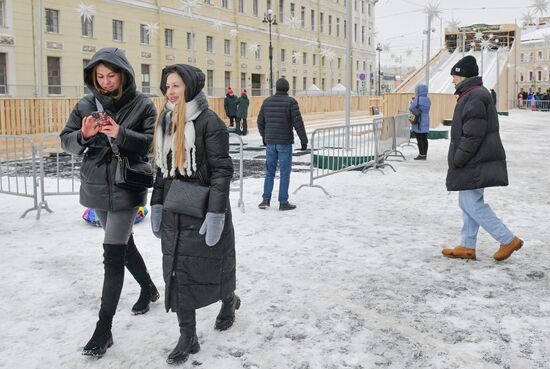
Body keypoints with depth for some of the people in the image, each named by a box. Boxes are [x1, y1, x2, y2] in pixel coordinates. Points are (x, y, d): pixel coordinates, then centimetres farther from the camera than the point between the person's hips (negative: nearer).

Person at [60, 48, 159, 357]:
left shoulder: (142, 105, -7)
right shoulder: (86, 105, 3)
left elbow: (154, 143, -11)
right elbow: (67, 141, 4)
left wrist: (121, 134, -26)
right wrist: (84, 135, -18)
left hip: (126, 189, -5)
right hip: (96, 188, 5)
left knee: (113, 255, -8)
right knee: (123, 244, 20)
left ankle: (104, 329, -1)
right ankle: (149, 289, 44)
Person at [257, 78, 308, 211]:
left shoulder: (267, 101, 6)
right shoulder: (291, 102, -9)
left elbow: (260, 122, 12)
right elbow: (298, 122, -13)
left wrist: (264, 137, 26)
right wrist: (304, 140, -6)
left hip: (270, 142, 4)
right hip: (285, 142, -4)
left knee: (270, 172, 14)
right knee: (285, 172, 3)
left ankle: (266, 200, 10)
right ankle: (283, 202, 6)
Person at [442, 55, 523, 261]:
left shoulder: (474, 97, -18)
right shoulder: (475, 94, 17)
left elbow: (473, 135, -23)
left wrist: (457, 160, -17)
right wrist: (458, 160, 19)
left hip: (475, 164, -11)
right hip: (476, 162, 11)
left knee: (473, 205, -6)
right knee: (468, 203, 14)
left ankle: (508, 241, 1)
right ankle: (467, 247, 21)